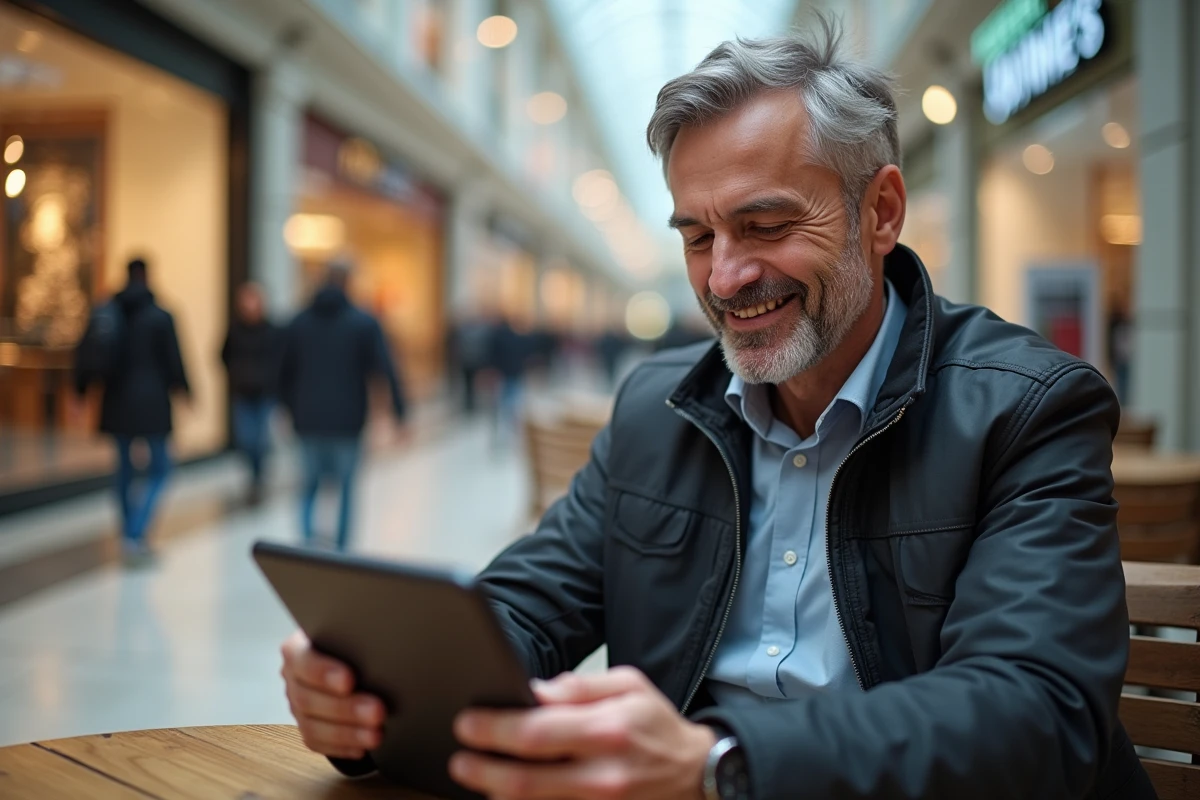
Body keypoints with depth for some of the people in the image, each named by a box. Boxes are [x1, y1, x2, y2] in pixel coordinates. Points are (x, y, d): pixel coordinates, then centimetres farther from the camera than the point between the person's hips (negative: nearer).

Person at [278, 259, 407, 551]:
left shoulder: (299, 322, 6)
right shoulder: (364, 323, -5)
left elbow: (286, 373, 11)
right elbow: (385, 369, -10)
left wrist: (293, 409, 22)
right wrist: (399, 410, -6)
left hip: (308, 421, 3)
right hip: (347, 422, -2)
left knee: (311, 484, 14)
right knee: (345, 489, 11)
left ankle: (309, 534, -9)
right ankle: (340, 547, 12)